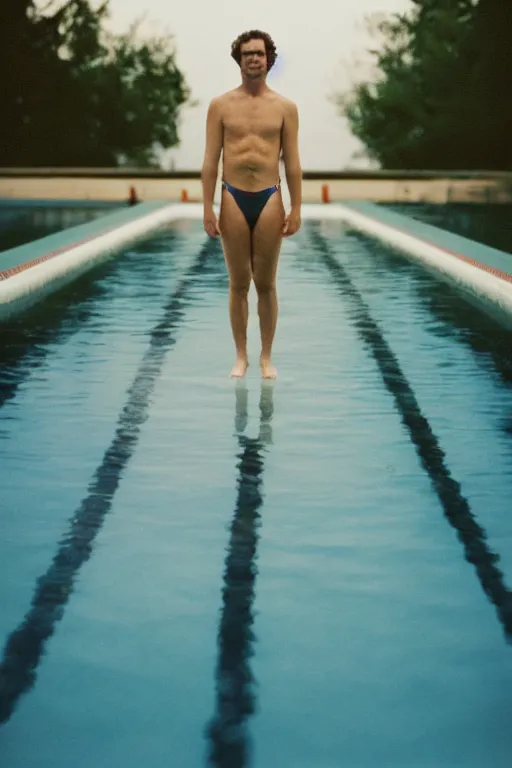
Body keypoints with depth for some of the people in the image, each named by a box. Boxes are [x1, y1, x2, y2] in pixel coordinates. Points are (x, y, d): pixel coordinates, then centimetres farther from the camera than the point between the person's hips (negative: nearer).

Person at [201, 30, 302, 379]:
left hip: (269, 198, 0)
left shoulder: (285, 107, 4)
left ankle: (267, 356, 15)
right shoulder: (221, 105, 3)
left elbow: (292, 163, 3)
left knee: (266, 283, 5)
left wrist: (296, 209, -2)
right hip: (233, 198, 0)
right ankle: (241, 356, 16)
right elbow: (210, 161, 2)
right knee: (239, 284, 6)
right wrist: (208, 208, -4)